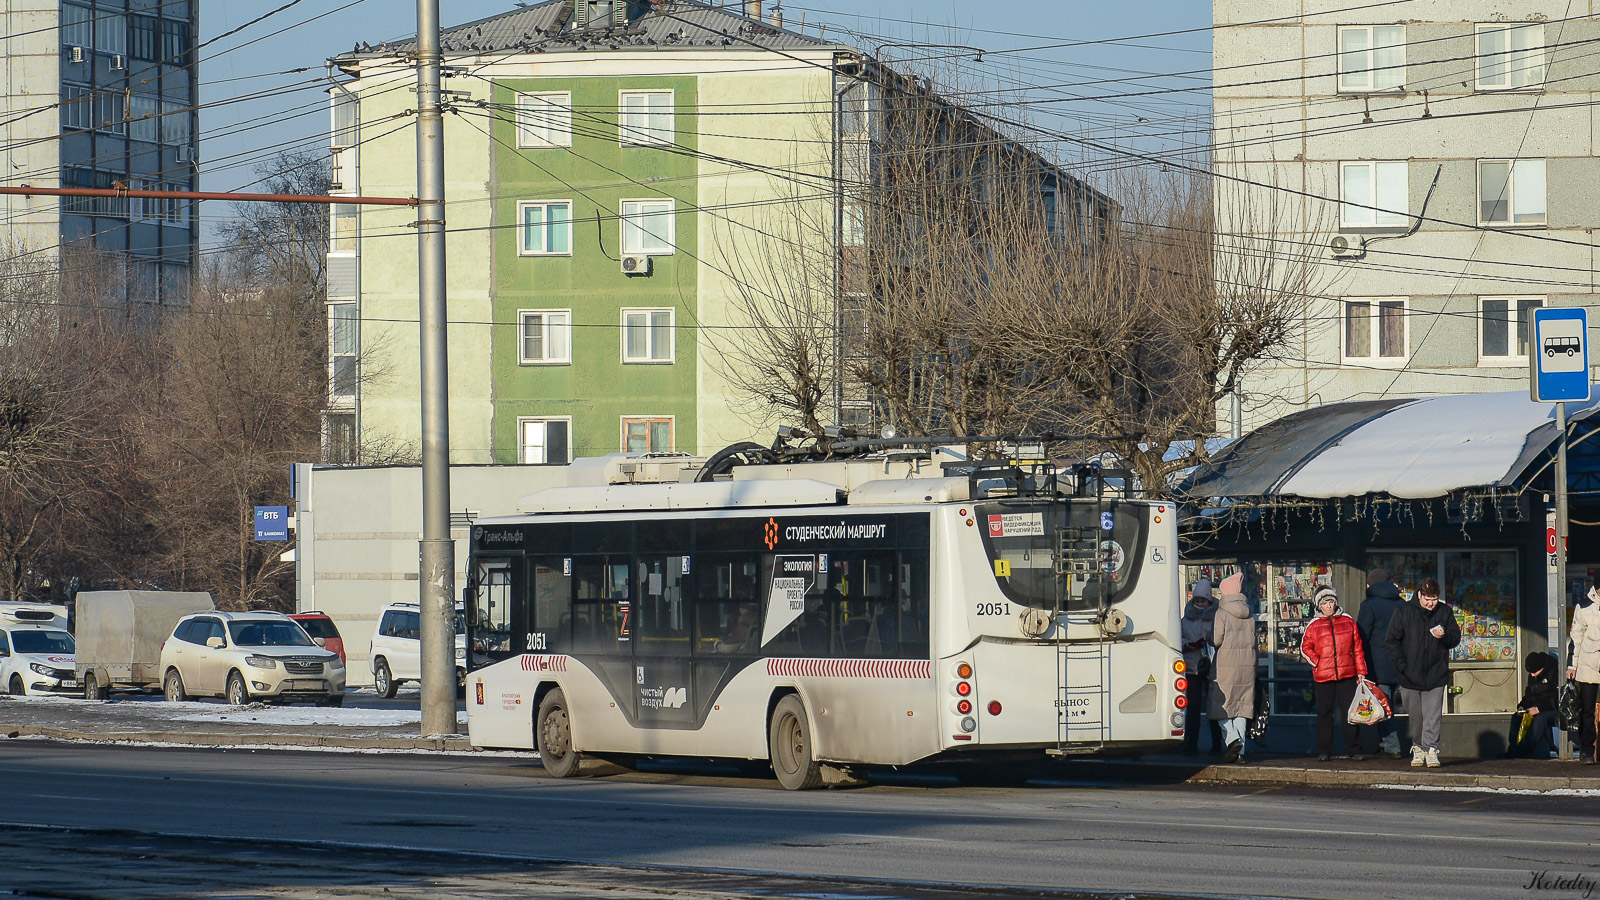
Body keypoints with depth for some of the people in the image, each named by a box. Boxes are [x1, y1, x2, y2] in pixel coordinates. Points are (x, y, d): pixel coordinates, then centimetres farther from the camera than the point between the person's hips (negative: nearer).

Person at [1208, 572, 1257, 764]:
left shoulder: (1221, 614, -7)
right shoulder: (1249, 615, 10)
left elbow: (1216, 640, -13)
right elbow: (1254, 641, 12)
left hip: (1225, 665, -5)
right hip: (1247, 665, 5)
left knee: (1221, 706, 1)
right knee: (1242, 706, 8)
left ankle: (1232, 738, -22)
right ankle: (1240, 751, 5)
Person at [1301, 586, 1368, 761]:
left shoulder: (1348, 622, 8)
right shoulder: (1314, 626, 6)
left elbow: (1358, 648, 10)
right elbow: (1305, 648, 11)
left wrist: (1361, 672, 6)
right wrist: (1317, 662, -5)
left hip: (1347, 675, 0)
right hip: (1323, 677, 0)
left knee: (1351, 713, 1)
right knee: (1324, 714, 4)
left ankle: (1354, 750, 7)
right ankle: (1324, 751, 11)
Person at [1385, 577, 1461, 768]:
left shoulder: (1445, 612, 2)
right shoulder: (1405, 613, -3)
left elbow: (1456, 637, 10)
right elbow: (1391, 640, 1)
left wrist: (1444, 636, -13)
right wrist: (1402, 665, -7)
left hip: (1436, 674, 0)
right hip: (1410, 676, 0)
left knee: (1433, 715, -7)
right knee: (1415, 716, 9)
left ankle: (1431, 750, -7)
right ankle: (1418, 748, 22)